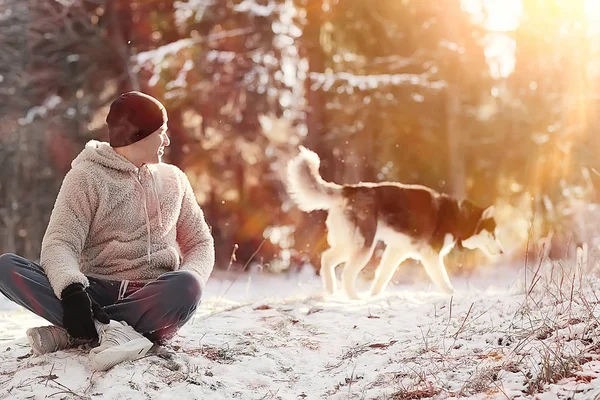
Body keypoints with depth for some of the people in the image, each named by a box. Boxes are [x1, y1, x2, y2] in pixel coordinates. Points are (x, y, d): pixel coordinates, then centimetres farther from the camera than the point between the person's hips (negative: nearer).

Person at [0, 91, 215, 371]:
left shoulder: (173, 179, 15)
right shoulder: (86, 177, 3)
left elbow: (200, 243, 14)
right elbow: (59, 243, -9)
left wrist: (188, 284, -10)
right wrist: (71, 290, -31)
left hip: (154, 299, 2)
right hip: (97, 293, -1)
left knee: (186, 286, -35)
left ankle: (72, 334, -26)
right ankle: (109, 330, -36)